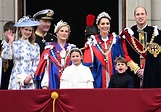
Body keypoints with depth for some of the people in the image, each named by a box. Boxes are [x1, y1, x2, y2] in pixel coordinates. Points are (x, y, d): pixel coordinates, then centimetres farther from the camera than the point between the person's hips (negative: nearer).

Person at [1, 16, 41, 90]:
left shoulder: (35, 46, 9)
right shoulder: (14, 44, 3)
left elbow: (36, 64, 7)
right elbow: (5, 56, -12)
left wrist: (30, 76, -5)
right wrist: (10, 42, -14)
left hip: (30, 80, 2)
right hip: (16, 80, -2)